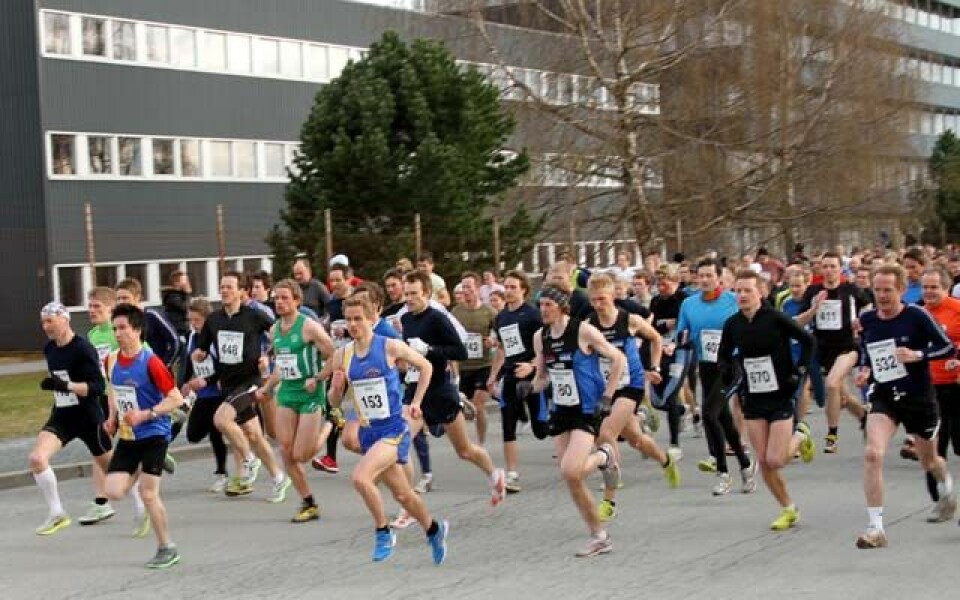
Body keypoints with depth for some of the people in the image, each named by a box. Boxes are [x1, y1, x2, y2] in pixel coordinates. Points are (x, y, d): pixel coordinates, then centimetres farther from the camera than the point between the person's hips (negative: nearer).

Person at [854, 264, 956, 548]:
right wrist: (864, 371, -3)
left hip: (919, 398, -2)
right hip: (884, 399, 2)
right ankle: (876, 528, -16)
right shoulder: (867, 320, -1)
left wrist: (918, 355, -24)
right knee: (872, 454, -22)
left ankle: (946, 482, 57)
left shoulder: (916, 316, -13)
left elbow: (948, 347, -10)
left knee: (929, 463, 17)